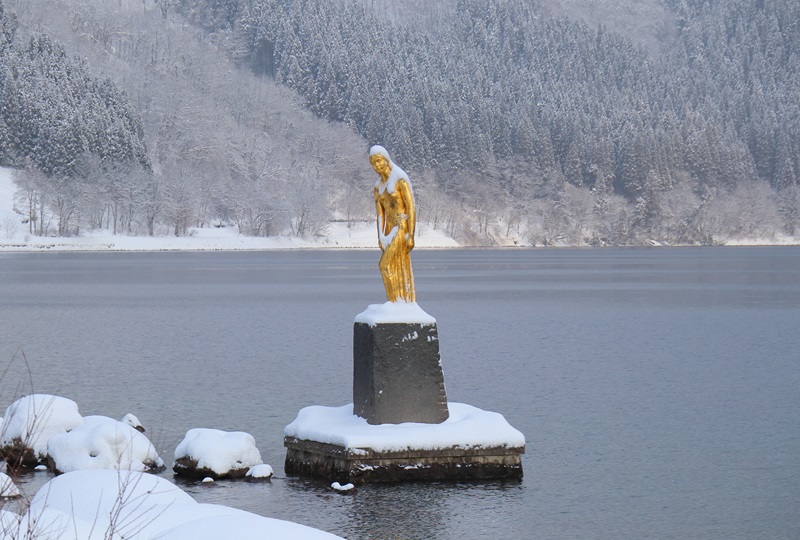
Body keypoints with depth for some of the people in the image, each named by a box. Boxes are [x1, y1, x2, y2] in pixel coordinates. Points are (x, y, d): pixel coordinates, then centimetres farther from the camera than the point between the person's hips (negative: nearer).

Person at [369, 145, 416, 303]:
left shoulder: (400, 180, -10)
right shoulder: (378, 187, 13)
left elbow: (411, 208, -14)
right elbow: (380, 215, 11)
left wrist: (411, 236, -19)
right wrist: (380, 238, 1)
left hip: (402, 227, -8)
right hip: (390, 230, 8)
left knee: (385, 264, -15)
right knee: (398, 271, 7)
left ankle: (398, 302, -9)